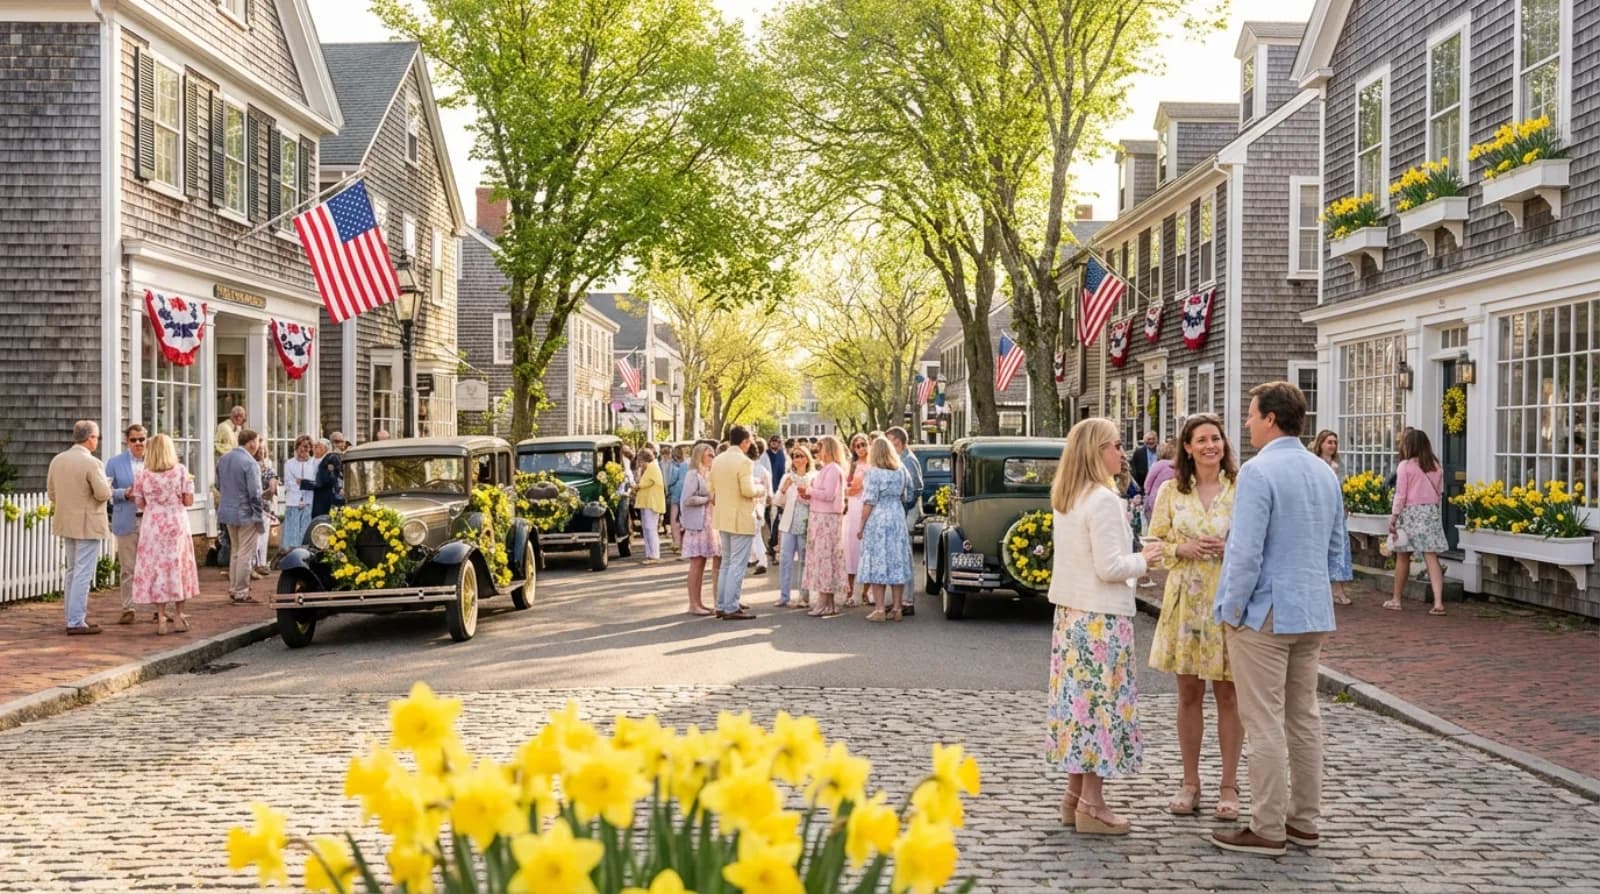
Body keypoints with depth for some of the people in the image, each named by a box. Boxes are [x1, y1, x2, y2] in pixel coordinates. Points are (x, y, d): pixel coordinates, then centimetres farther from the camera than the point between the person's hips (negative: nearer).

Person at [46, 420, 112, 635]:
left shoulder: (57, 460, 5)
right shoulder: (92, 463, -18)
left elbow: (51, 492, 11)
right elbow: (103, 494, -20)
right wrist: (107, 483, 0)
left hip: (67, 522, 8)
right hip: (88, 524, -8)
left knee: (73, 571, 18)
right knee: (83, 574, -5)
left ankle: (74, 617, 23)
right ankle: (76, 622, -4)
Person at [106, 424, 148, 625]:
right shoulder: (115, 463, 6)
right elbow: (107, 491, 4)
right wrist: (125, 494, -14)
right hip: (127, 523, 0)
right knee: (128, 569, 4)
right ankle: (128, 609, 12)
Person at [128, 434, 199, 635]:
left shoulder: (144, 475, -2)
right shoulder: (181, 471, -4)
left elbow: (141, 504, 3)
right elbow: (189, 501, -5)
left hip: (153, 526, 0)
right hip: (177, 525, 0)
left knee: (156, 569, 4)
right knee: (178, 567, 10)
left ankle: (161, 617, 2)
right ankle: (178, 615, 15)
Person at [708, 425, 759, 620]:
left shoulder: (717, 461, 7)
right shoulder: (744, 462, -17)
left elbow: (712, 487, 12)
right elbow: (748, 491, -23)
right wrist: (759, 490, -3)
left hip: (722, 518, 8)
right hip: (740, 519, -8)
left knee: (726, 563, 17)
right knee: (737, 565, -3)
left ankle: (722, 605, 20)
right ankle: (731, 608, -4)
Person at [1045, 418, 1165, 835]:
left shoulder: (1064, 499, 11)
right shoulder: (1104, 501, -17)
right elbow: (1109, 567, -20)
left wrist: (1135, 556, 17)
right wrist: (1143, 559, -4)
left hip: (1070, 612, 9)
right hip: (1103, 617, -9)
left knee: (1077, 696, 13)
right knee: (1103, 702, -2)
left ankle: (1074, 794, 19)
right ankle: (1092, 804, 3)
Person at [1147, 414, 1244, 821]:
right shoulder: (1172, 491, 5)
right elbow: (1154, 544, 8)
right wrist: (1182, 549, -10)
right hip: (1186, 601, 2)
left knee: (1228, 694, 4)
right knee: (1189, 694, 8)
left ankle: (1229, 786, 15)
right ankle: (1190, 783, 18)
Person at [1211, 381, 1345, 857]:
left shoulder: (1258, 471, -17)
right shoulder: (1325, 472, 10)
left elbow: (1246, 552, -21)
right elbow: (1335, 545, 19)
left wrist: (1230, 611, -11)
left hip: (1264, 613, -8)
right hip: (1313, 612, 8)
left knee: (1265, 724, -1)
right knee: (1303, 717, 15)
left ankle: (1267, 830, 5)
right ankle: (1304, 821, 23)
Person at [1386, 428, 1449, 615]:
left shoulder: (1405, 465, -6)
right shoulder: (1436, 466, 8)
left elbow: (1400, 494, -8)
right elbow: (1440, 493, 11)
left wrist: (1393, 518, -6)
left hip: (1410, 512, -3)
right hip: (1432, 512, 4)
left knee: (1403, 557, 8)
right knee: (1432, 557, -2)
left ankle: (1396, 600, 17)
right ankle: (1438, 602, -12)